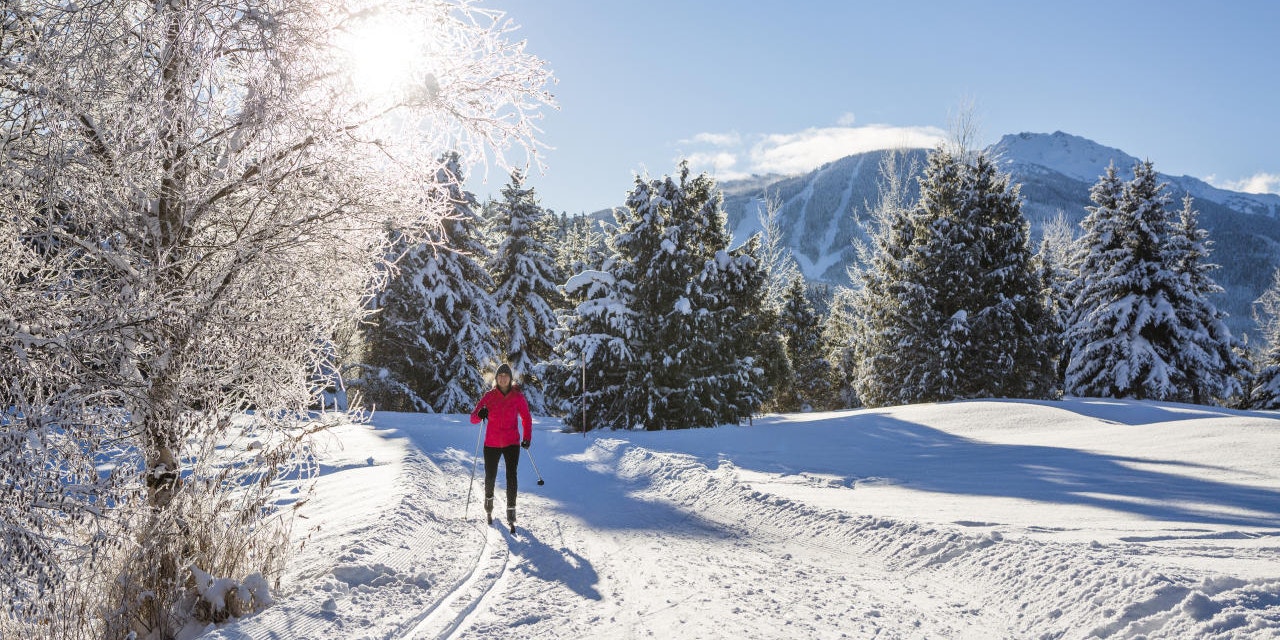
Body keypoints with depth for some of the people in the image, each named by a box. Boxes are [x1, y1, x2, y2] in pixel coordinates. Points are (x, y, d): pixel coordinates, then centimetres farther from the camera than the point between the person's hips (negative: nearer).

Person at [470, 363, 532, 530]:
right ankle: (488, 501, 41)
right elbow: (473, 418, -6)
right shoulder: (489, 396, -3)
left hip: (512, 443, -1)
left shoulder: (518, 397, -2)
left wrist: (527, 437, -1)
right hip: (492, 444, 1)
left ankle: (511, 513, -8)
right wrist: (480, 414, -29)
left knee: (511, 476, -14)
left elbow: (526, 418, 9)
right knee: (490, 477, 10)